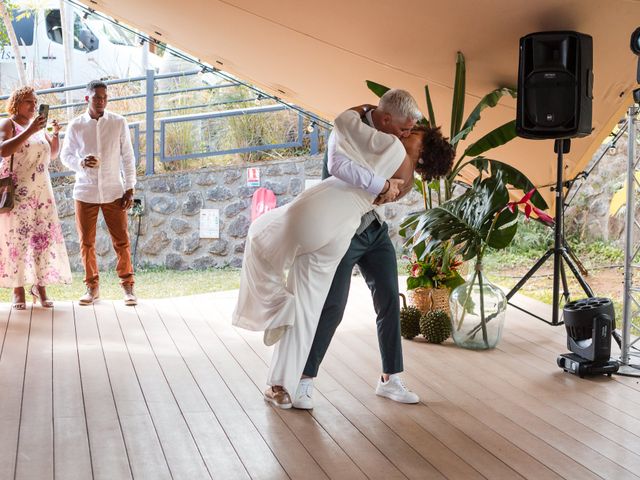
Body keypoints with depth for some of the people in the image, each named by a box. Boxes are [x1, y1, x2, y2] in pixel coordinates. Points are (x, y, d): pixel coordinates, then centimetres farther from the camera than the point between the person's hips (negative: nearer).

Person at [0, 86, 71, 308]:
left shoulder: (39, 126, 16)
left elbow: (53, 154, 17)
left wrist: (55, 133, 0)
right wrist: (29, 131, -24)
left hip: (41, 190, 6)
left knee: (44, 236, 0)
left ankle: (40, 285, 6)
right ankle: (18, 290, -4)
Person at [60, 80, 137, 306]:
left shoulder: (119, 123, 0)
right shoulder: (76, 126, 0)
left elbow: (127, 157, 2)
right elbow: (65, 155, 8)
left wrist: (129, 189, -2)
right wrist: (81, 163, -14)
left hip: (114, 192, -1)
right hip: (85, 192, 1)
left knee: (121, 241, 0)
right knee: (87, 242, 6)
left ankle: (128, 286, 11)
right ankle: (92, 287, 18)